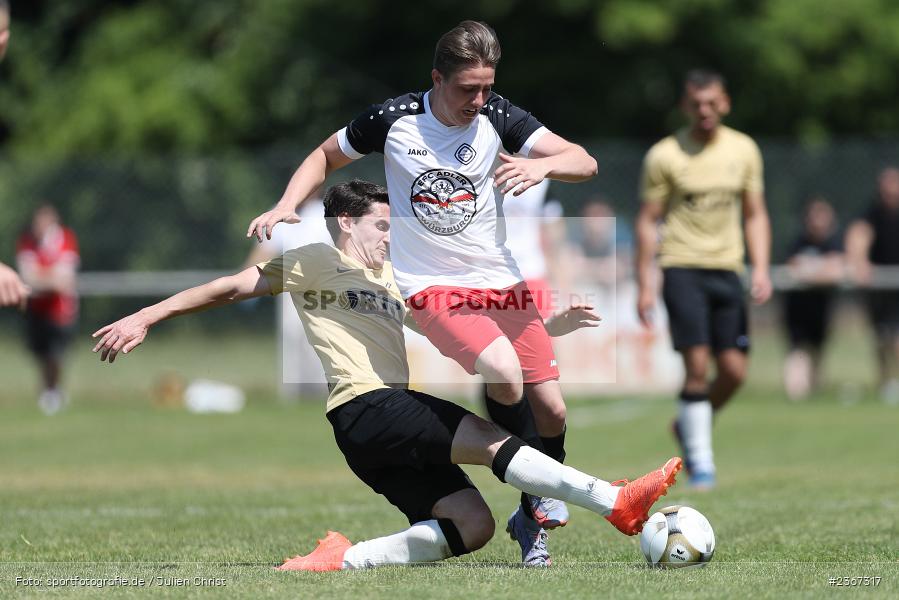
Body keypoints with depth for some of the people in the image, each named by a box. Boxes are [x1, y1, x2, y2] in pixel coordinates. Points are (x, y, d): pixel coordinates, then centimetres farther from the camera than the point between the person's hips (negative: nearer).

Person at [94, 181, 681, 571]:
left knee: (473, 525, -5)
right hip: (368, 408, -9)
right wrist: (144, 319, 7)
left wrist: (549, 327, 21)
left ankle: (344, 559, -9)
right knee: (494, 441, -23)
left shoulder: (394, 280, 29)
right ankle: (616, 502, -35)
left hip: (398, 414, 9)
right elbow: (232, 287, 10)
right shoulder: (316, 262, 8)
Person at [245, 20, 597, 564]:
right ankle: (538, 495, -7)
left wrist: (541, 166, -33)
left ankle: (533, 520, 22)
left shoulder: (497, 117, -6)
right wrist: (286, 207, -6)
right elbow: (326, 157, 10)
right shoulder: (394, 120, -8)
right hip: (434, 289, -3)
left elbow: (585, 163, -12)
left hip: (504, 284, 3)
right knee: (504, 374, -29)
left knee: (551, 408, -2)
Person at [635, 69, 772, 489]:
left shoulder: (743, 150, 7)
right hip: (682, 267, -4)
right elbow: (647, 221, 0)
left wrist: (761, 270, 2)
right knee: (697, 364, -13)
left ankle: (688, 425, 25)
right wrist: (644, 285, -4)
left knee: (734, 371, -2)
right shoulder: (664, 156, -3)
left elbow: (755, 215, 13)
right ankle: (700, 459, -4)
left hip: (727, 269, 4)